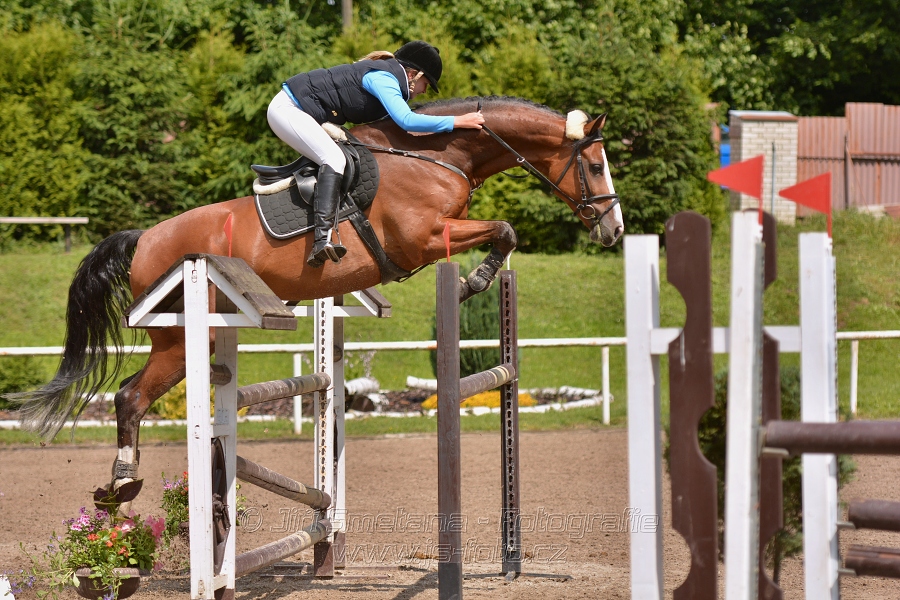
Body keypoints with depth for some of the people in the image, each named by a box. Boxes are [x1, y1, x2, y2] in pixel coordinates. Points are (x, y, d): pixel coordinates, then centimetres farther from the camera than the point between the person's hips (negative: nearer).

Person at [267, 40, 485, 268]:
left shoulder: (387, 78, 15)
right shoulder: (383, 78, -16)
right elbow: (406, 120, -28)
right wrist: (457, 122, -25)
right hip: (287, 110, -11)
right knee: (334, 159, -26)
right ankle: (321, 240, -39)